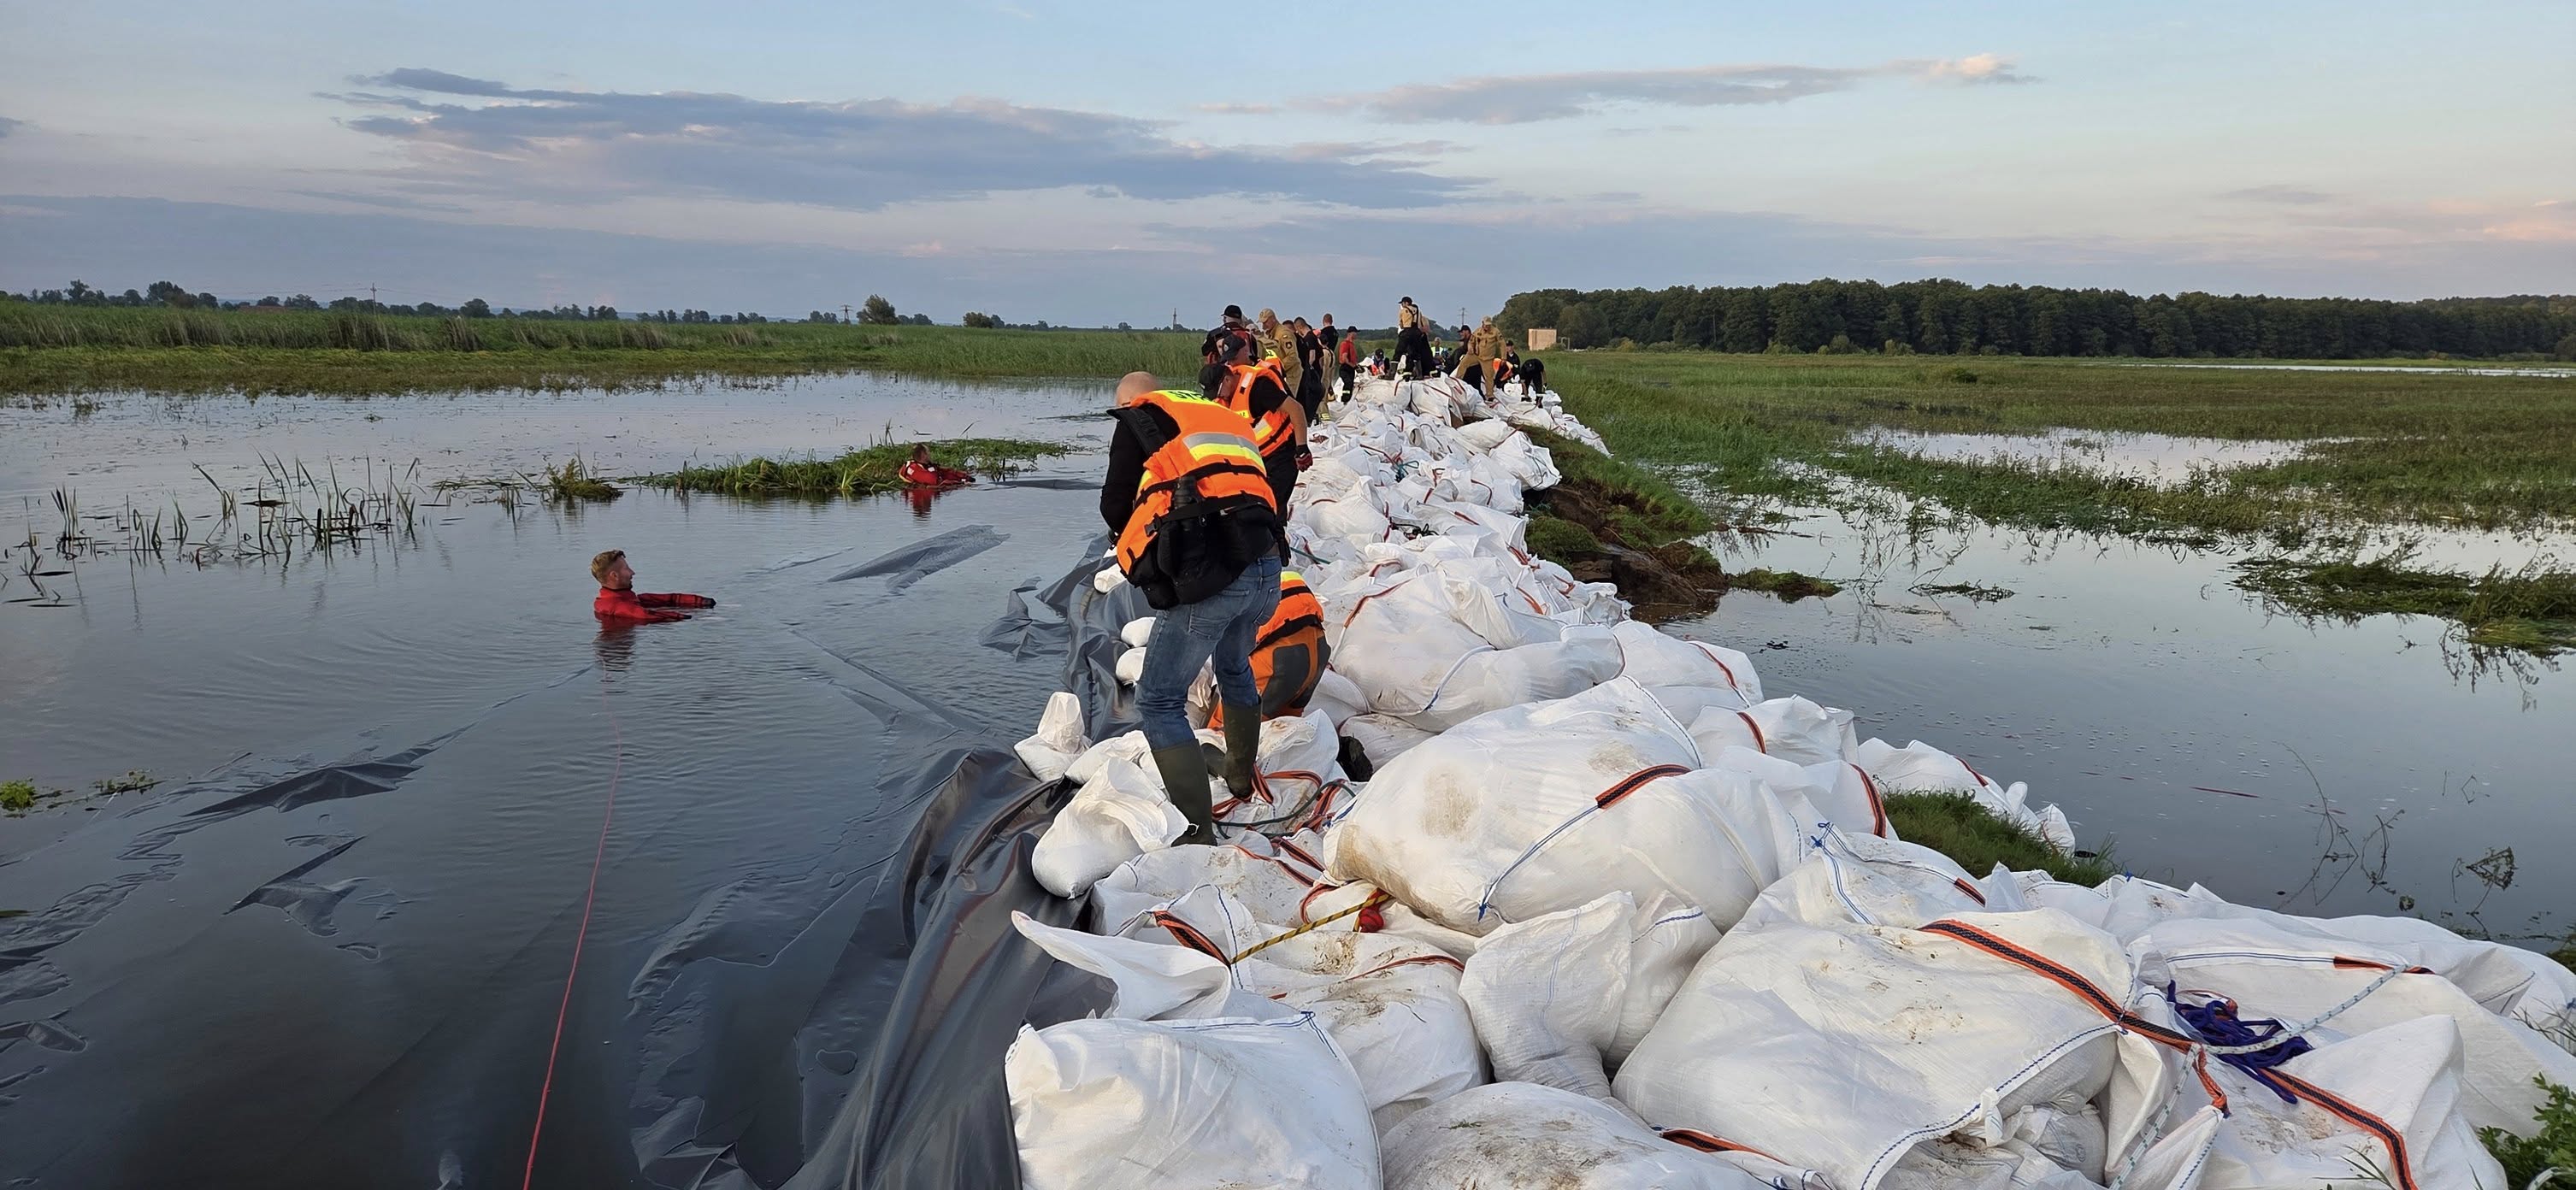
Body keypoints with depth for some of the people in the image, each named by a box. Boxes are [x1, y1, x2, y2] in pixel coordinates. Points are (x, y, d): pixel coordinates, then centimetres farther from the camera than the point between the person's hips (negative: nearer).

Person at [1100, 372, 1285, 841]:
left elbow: (1116, 508, 8)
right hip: (1266, 567, 7)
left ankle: (1198, 832, -5)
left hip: (1208, 574, -7)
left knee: (1160, 702, 2)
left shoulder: (1138, 420, 12)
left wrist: (1153, 532, 28)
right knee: (1234, 668, 33)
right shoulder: (1227, 418, 29)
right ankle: (1241, 776, 50)